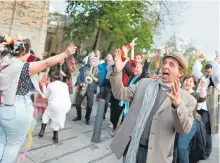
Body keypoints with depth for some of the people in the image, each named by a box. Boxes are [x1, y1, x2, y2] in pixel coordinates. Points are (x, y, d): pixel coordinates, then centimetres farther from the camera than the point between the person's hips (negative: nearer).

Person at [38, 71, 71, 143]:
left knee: (46, 114, 28)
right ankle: (55, 137, 28)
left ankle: (42, 131, 21)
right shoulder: (65, 85, 19)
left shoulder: (50, 85, 13)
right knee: (57, 119, 24)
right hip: (67, 105, 3)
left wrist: (44, 86, 37)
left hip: (55, 105, -3)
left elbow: (46, 95, 25)